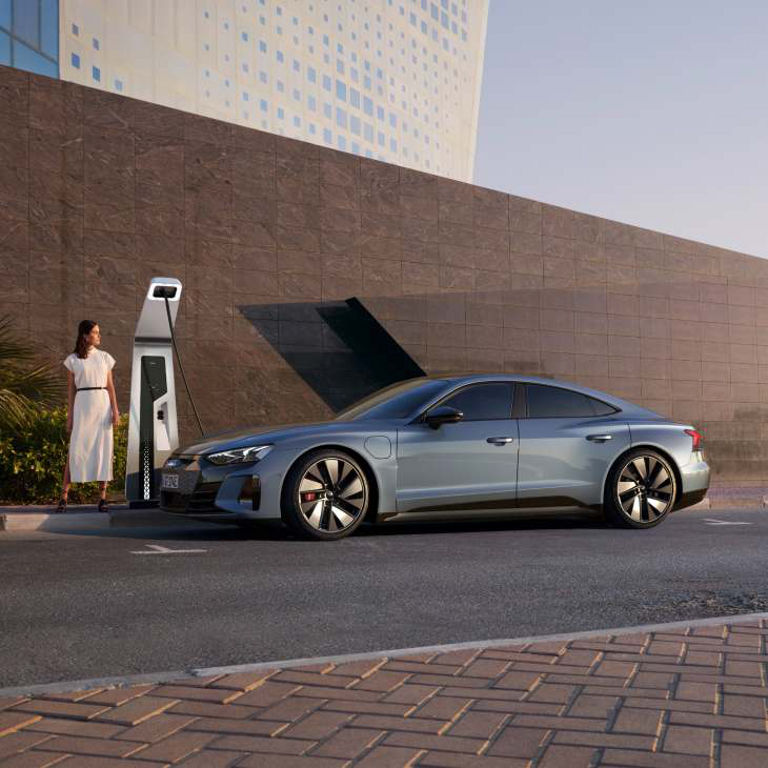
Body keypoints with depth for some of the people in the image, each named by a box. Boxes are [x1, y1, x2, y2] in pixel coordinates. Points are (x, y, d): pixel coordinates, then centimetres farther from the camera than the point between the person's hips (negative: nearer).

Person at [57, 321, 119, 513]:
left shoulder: (105, 357, 10)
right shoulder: (73, 360, 5)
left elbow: (110, 386, 9)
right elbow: (71, 389, 6)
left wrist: (115, 410, -1)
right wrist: (70, 416, 2)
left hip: (103, 404, 2)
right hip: (82, 405, -2)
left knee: (103, 449, 0)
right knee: (75, 450, -6)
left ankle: (102, 497, 4)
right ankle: (64, 496, -2)